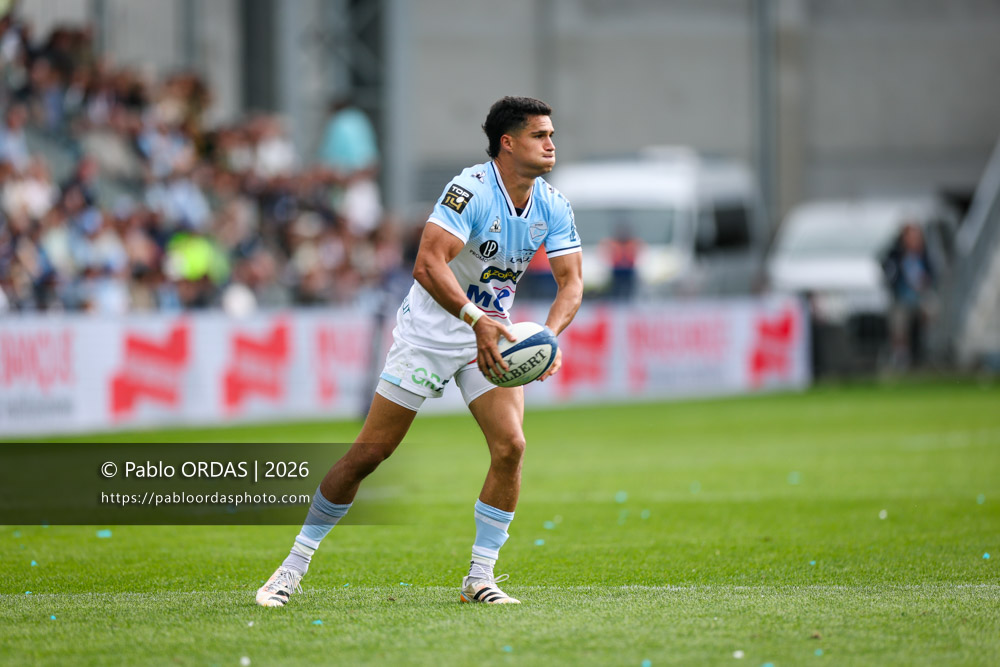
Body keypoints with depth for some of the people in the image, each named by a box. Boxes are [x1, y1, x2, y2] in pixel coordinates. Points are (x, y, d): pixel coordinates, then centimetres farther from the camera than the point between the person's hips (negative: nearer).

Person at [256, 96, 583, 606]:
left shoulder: (553, 207, -4)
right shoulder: (470, 190, -24)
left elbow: (571, 282, -5)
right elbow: (428, 264, -33)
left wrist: (549, 335, -24)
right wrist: (477, 320, -43)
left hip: (491, 335, 5)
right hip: (430, 331, -5)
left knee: (510, 446, -13)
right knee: (369, 453, -3)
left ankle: (480, 578, -1)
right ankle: (296, 563, 10)